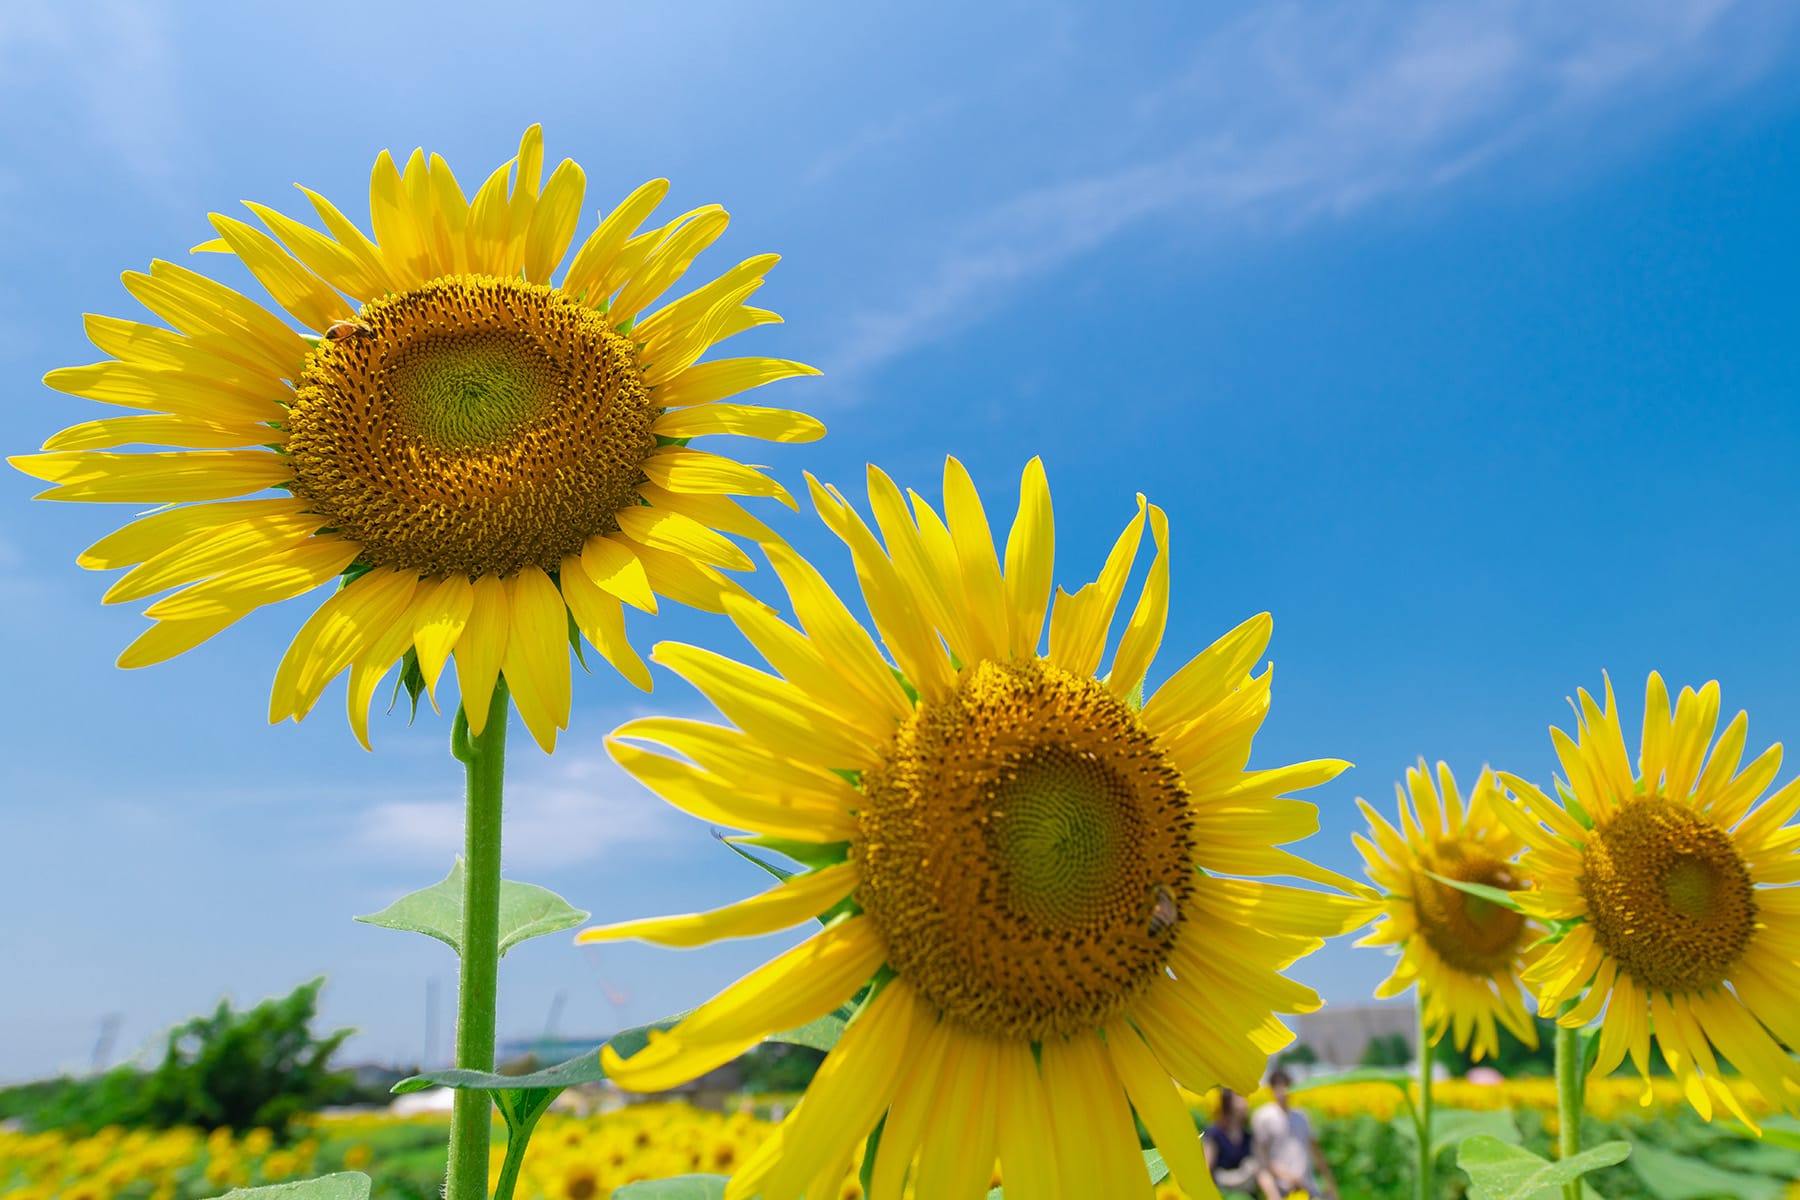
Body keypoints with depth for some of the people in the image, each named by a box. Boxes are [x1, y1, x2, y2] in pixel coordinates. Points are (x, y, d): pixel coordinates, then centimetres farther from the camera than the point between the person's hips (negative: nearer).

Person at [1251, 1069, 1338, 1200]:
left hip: (1310, 1188, 6)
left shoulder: (1301, 1116, 15)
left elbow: (1315, 1150, 21)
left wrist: (1329, 1181, 20)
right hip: (1283, 1190, -6)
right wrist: (1282, 1173, -20)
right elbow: (1259, 1154, -9)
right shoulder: (1263, 1117, -5)